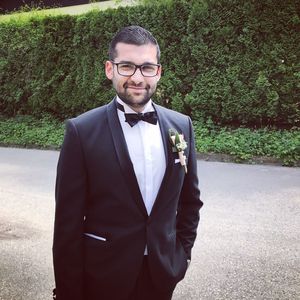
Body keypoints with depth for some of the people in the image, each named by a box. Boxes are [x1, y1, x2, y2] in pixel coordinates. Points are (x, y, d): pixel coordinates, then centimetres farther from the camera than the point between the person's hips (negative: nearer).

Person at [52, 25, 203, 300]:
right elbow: (68, 221, -10)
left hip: (162, 273, 3)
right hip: (103, 276, -3)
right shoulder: (82, 131, -14)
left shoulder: (181, 125, -3)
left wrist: (183, 252, 5)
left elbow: (190, 198, 8)